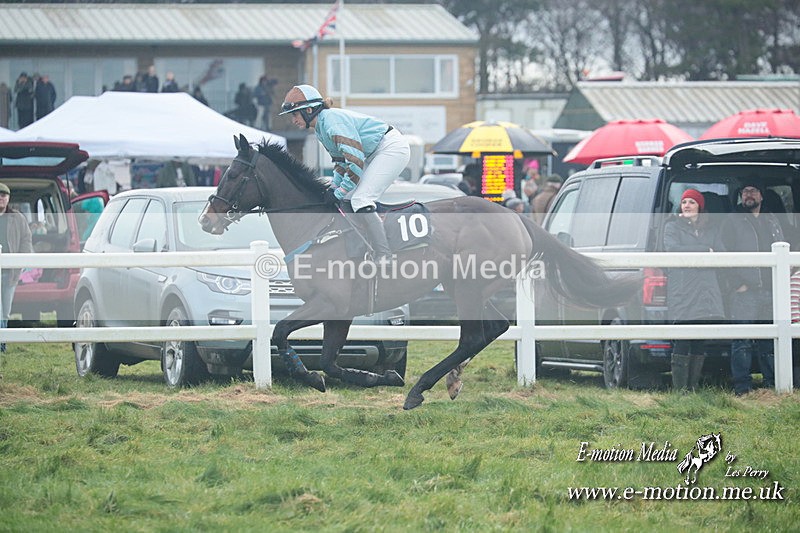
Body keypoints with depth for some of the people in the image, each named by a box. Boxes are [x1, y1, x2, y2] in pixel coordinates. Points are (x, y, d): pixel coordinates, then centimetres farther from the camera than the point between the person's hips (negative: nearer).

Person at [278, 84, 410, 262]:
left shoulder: (332, 120, -22)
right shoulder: (320, 128, 9)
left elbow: (355, 159, -26)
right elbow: (341, 160, 18)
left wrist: (340, 193, -19)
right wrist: (334, 187, 5)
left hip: (392, 147, -11)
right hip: (377, 154, 11)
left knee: (360, 200, -18)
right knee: (349, 200, 8)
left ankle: (384, 256, -20)